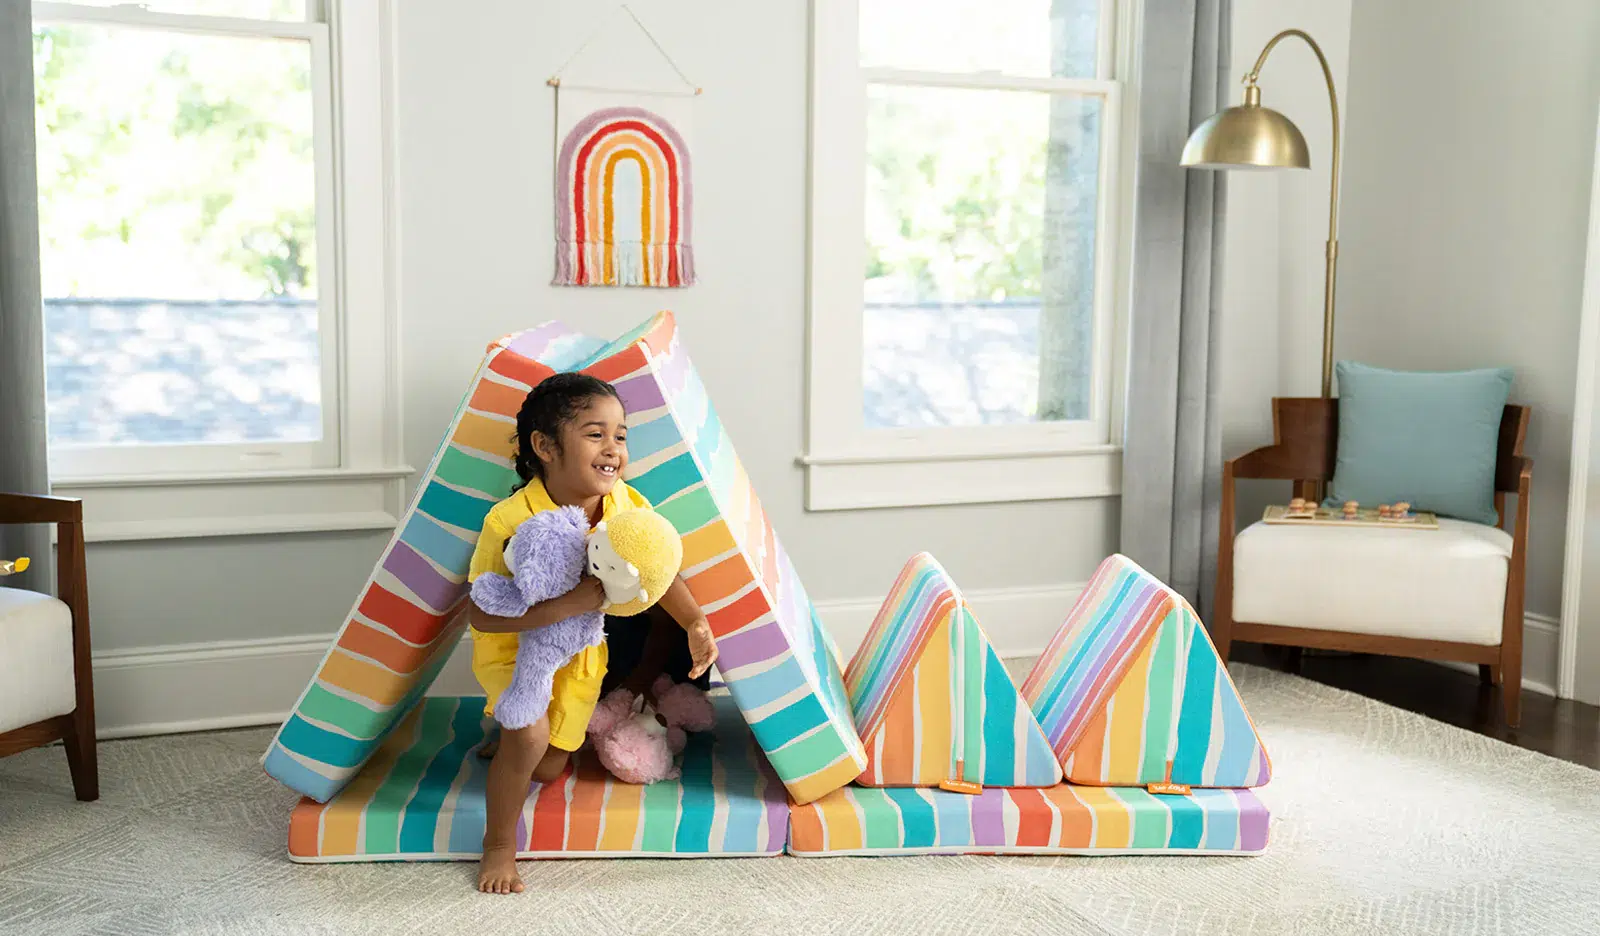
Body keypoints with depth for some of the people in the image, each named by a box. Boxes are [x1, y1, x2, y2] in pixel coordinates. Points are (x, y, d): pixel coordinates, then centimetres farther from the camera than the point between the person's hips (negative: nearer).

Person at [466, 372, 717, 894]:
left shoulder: (628, 506, -19)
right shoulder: (509, 522, -34)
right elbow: (483, 617, -36)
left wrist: (695, 624, -18)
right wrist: (566, 606, -46)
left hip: (582, 650, 5)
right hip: (515, 650, -5)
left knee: (548, 769, 12)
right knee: (529, 737, -29)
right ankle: (498, 847, -3)